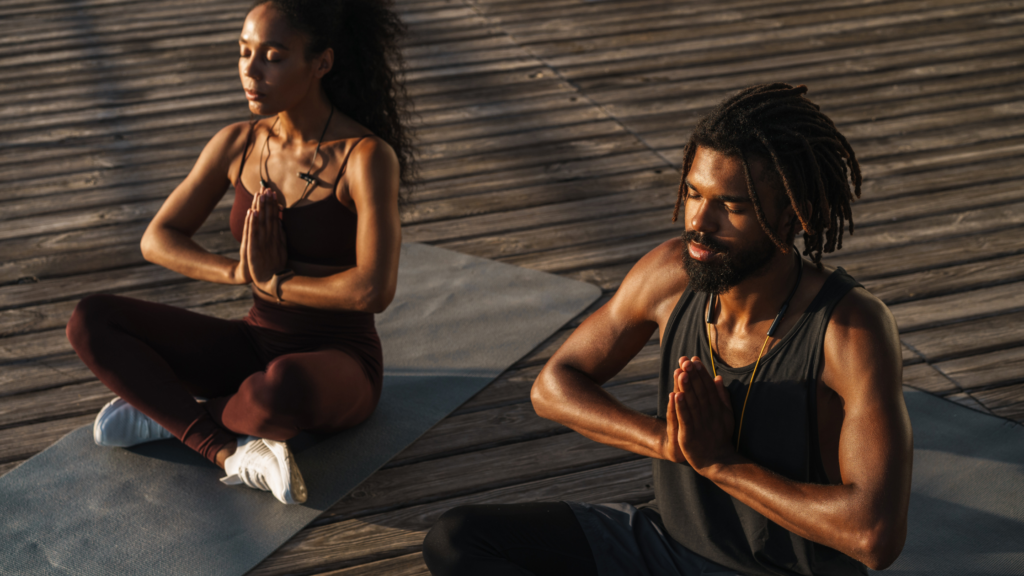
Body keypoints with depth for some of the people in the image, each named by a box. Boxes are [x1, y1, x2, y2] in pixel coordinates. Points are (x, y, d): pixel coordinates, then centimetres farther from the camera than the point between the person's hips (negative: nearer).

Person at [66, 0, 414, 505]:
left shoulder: (368, 157, -19)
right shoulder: (237, 144, -1)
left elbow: (375, 289, -29)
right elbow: (157, 240, 1)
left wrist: (273, 281, -16)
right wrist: (239, 271, -17)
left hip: (338, 367, -5)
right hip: (258, 347, 6)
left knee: (277, 395, -43)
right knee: (90, 322, -12)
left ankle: (173, 412, -9)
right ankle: (233, 453, -22)